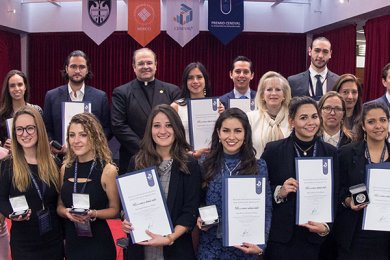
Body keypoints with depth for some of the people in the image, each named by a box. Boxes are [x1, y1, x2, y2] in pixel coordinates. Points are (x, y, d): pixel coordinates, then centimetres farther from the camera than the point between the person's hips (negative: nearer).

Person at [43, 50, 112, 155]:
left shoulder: (100, 96, 1)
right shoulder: (52, 96, 3)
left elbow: (107, 129, 3)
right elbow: (46, 129, 5)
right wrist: (52, 147, -12)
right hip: (61, 156, 0)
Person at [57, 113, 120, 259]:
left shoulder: (108, 170, -12)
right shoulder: (66, 167, 2)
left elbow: (115, 210, -6)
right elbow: (60, 205, 9)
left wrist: (93, 214, -22)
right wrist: (66, 212, -11)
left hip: (98, 243, -4)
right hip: (71, 242, 4)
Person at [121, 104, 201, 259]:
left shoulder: (190, 165, -6)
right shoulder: (136, 162, 2)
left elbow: (191, 211, -9)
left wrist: (170, 238, -20)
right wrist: (126, 221, -9)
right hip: (140, 246, 2)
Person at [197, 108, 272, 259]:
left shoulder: (259, 167, -4)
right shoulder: (206, 164, -1)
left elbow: (266, 210, -2)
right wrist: (199, 218, -12)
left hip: (245, 247, -1)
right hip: (211, 246, 1)